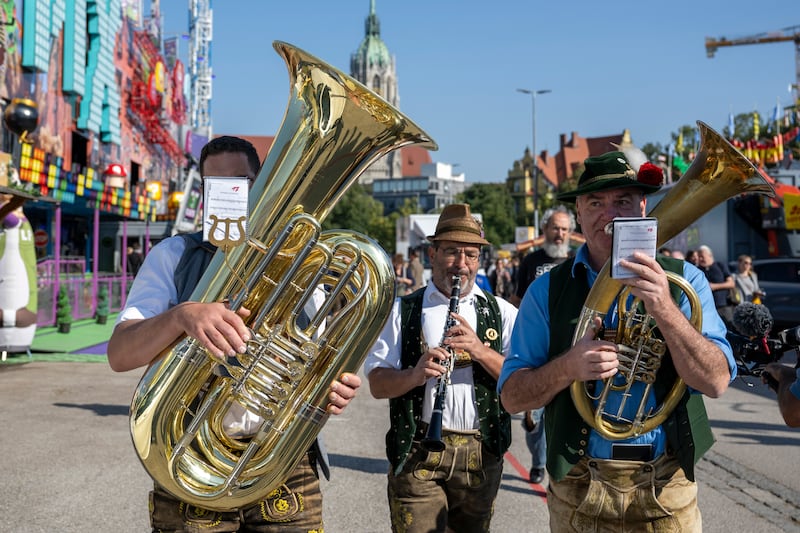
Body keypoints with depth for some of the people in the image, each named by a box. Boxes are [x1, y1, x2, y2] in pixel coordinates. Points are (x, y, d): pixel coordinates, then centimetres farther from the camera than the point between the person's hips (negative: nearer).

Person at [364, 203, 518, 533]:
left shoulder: (502, 313, 7)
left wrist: (481, 350, -18)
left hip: (481, 453, 2)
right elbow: (377, 384, -2)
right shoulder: (402, 311, 5)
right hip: (417, 453, -2)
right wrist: (414, 374, -22)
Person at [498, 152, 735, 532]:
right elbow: (511, 397, -4)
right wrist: (568, 367, -22)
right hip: (578, 490, 0)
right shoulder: (548, 290, -2)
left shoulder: (683, 281, -2)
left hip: (667, 491, 0)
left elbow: (716, 382, -12)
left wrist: (665, 310, -25)